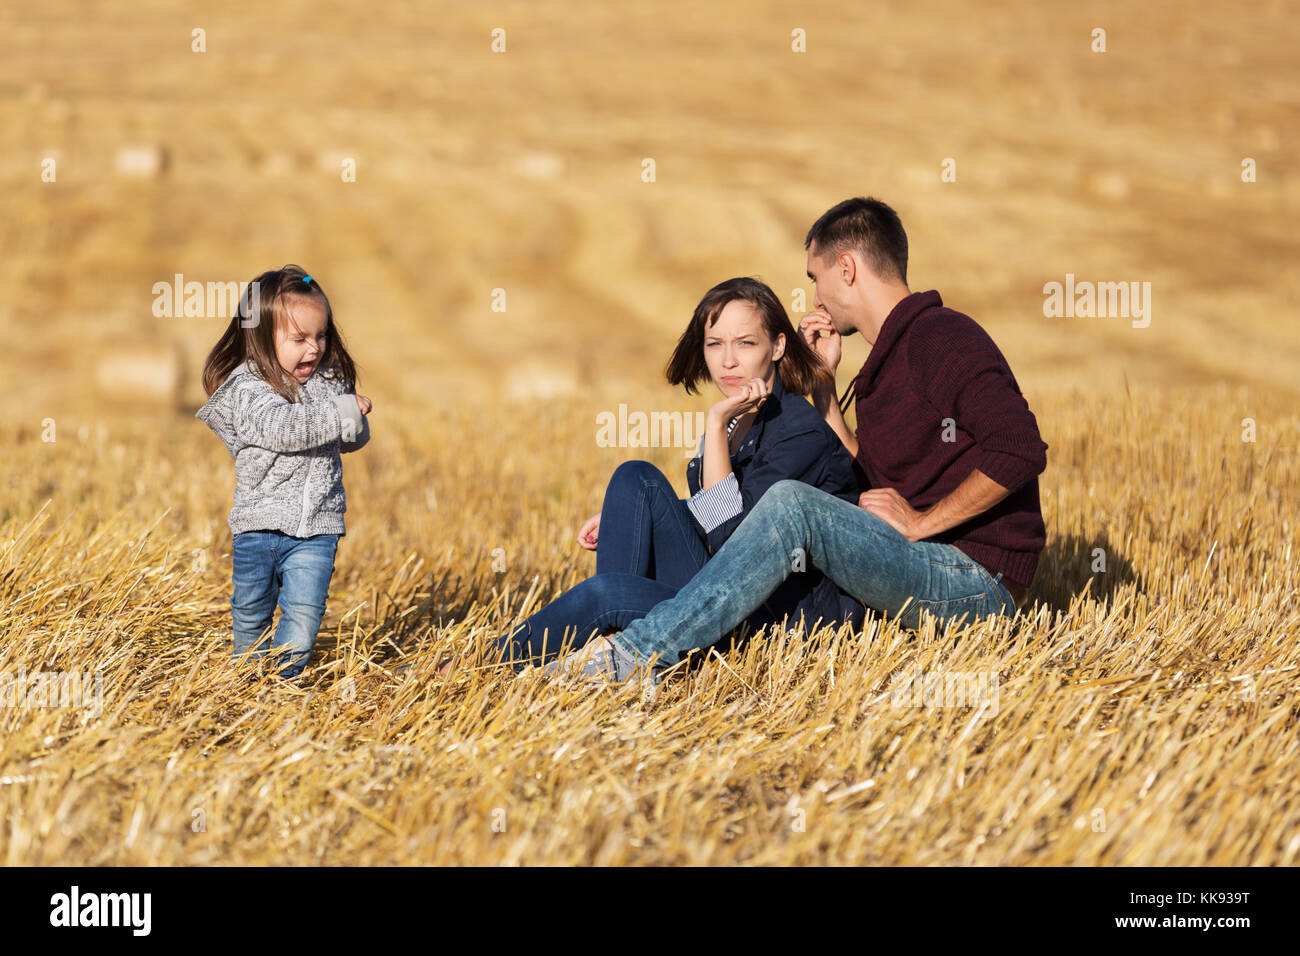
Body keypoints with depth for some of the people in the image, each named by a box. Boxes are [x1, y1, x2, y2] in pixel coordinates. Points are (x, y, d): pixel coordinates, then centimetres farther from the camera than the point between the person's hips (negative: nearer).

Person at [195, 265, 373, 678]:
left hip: (317, 526, 3)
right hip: (260, 523, -3)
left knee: (305, 609, -5)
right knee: (252, 609, 11)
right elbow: (280, 428, -28)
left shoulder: (330, 380, 7)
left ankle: (286, 677, 10)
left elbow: (355, 439, 13)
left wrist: (356, 419, -10)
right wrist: (341, 412, -24)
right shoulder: (248, 388, -11)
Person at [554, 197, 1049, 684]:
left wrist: (922, 522, -18)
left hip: (976, 582, -10)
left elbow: (1020, 449, -25)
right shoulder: (890, 358, 19)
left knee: (791, 504, -29)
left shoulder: (941, 336, -12)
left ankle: (642, 652, -30)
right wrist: (821, 379, 18)